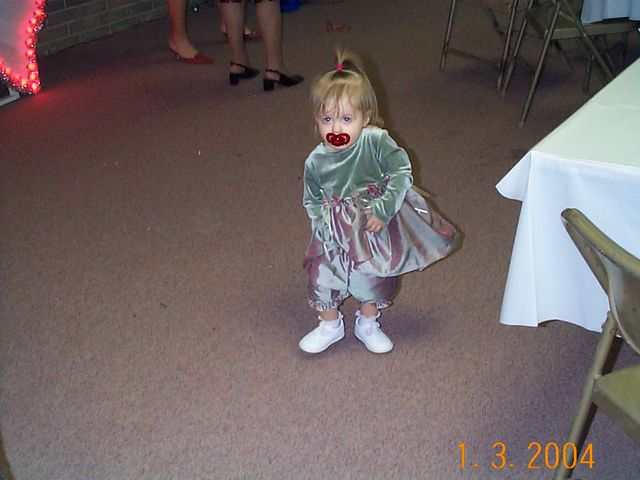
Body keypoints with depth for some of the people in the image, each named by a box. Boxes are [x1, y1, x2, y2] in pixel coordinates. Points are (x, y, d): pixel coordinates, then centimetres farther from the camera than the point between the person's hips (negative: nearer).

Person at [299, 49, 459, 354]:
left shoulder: (376, 141, -22)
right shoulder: (316, 162, -13)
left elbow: (401, 173, -20)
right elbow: (312, 201, -1)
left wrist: (383, 210, -26)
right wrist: (325, 229, -14)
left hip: (378, 228, -1)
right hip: (337, 235, 1)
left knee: (375, 278, 17)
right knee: (324, 276, 5)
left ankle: (367, 325, 43)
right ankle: (330, 326, 34)